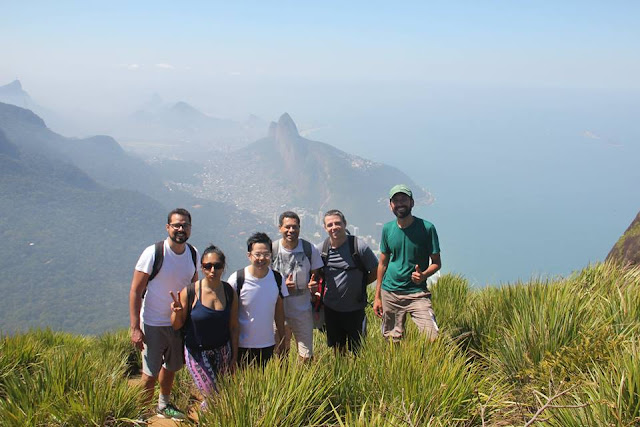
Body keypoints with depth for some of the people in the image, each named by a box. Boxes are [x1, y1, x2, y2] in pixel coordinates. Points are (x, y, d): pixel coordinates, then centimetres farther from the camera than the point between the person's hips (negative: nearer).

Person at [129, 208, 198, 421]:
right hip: (153, 324, -5)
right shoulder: (153, 253, -19)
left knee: (171, 367, 21)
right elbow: (135, 291, -16)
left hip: (179, 322, 5)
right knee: (150, 373, 2)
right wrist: (135, 328, -19)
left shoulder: (193, 254, -3)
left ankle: (164, 405, 43)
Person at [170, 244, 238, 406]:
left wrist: (234, 356, 6)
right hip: (197, 352, -3)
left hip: (223, 351, 3)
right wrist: (177, 312, -27)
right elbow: (176, 326, -6)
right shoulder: (190, 292, -14)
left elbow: (233, 327, 3)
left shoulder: (229, 292, -5)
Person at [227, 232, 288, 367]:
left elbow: (279, 311, 7)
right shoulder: (237, 279, -13)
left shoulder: (277, 278, -3)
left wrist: (282, 340, 9)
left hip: (268, 344, 3)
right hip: (242, 346, -3)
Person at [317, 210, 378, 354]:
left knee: (357, 350, 9)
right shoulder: (320, 249, -6)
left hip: (355, 308, -3)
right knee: (337, 347, 20)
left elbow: (376, 271, -4)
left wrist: (359, 284, -5)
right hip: (331, 308, 3)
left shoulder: (359, 246, -15)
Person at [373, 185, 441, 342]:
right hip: (389, 293, 3)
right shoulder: (387, 229, 4)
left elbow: (436, 262, -1)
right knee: (392, 340, 9)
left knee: (433, 338, -15)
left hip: (417, 292, -3)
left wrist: (424, 275, -23)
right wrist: (377, 296, 11)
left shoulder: (426, 228, -7)